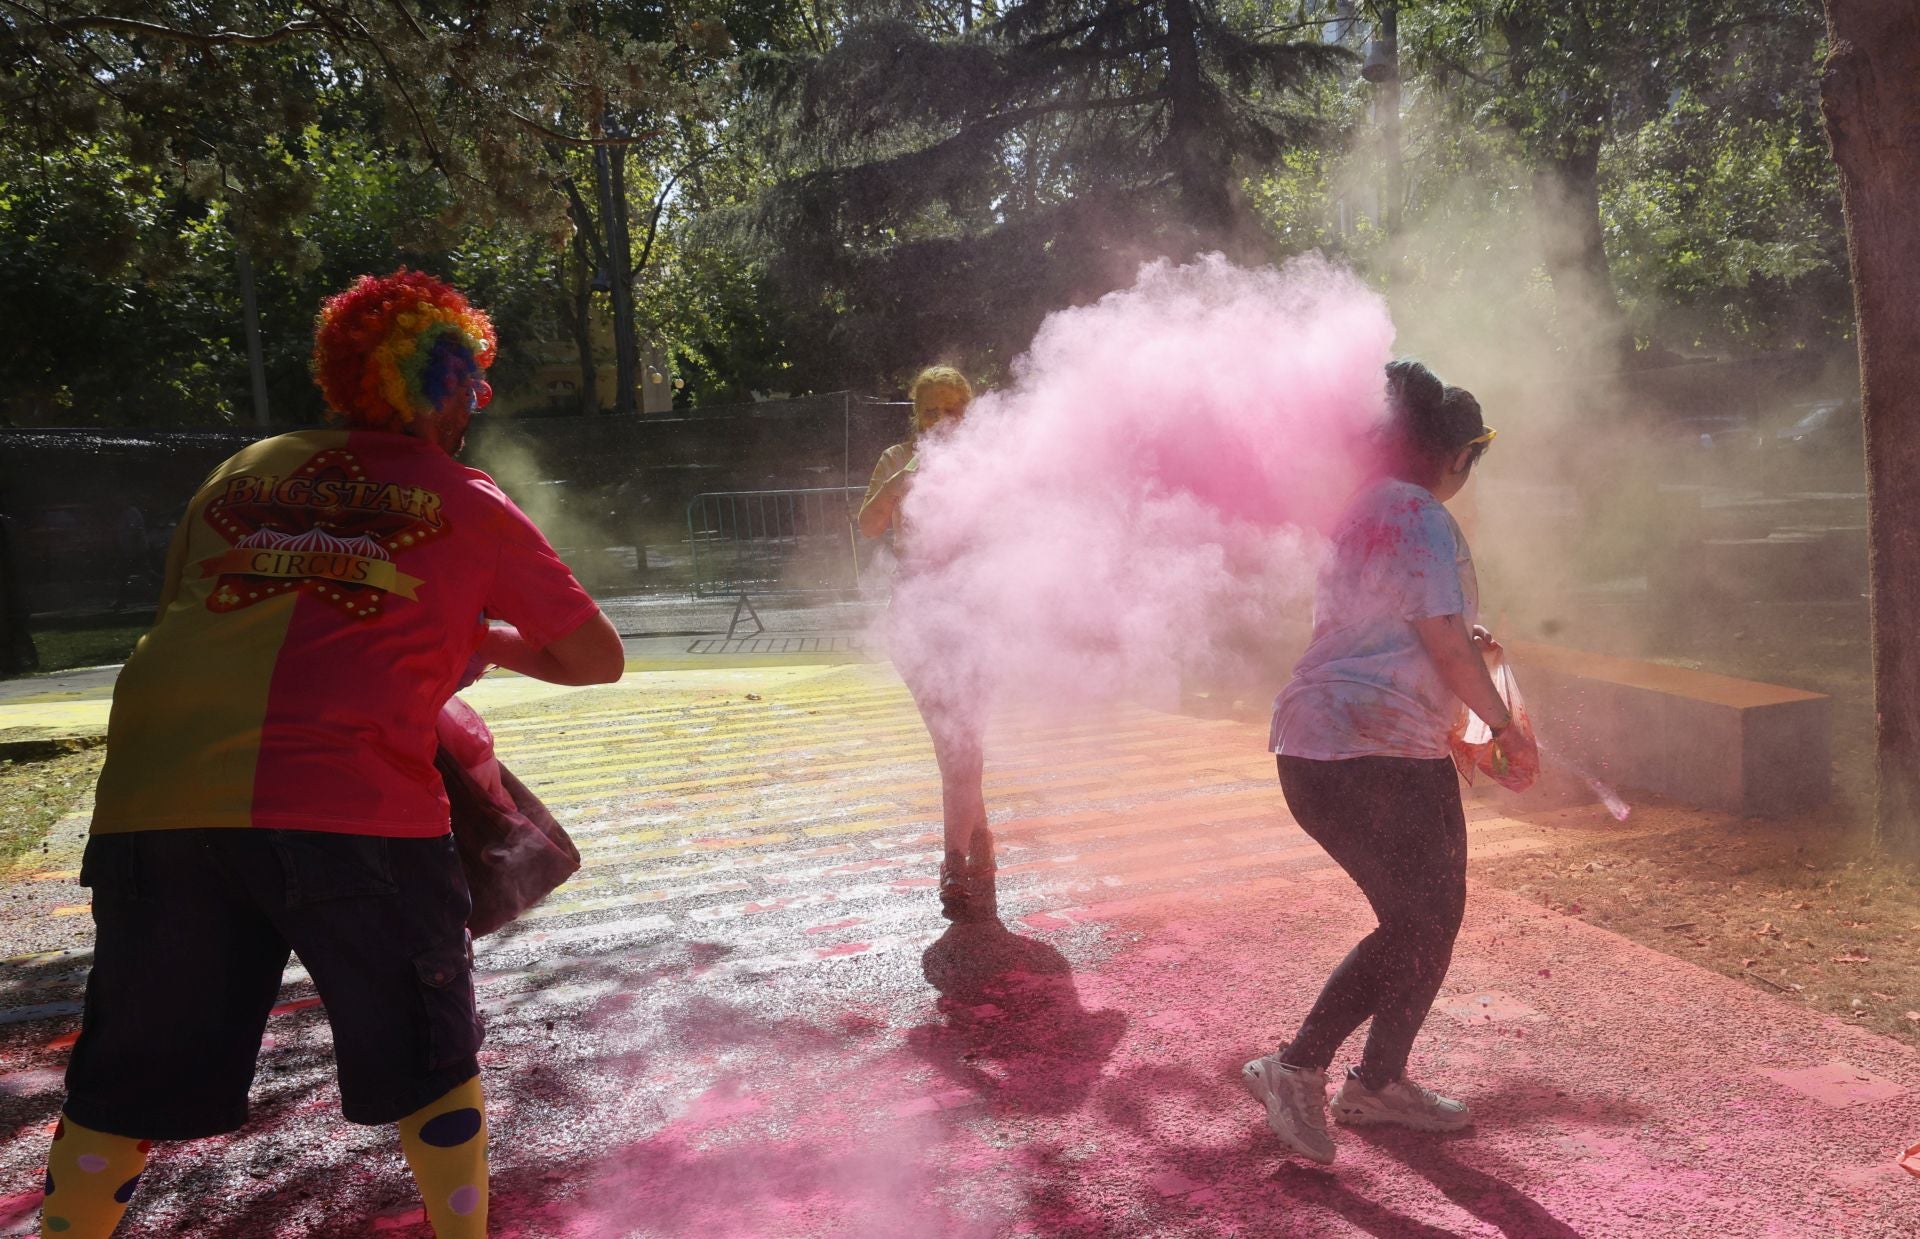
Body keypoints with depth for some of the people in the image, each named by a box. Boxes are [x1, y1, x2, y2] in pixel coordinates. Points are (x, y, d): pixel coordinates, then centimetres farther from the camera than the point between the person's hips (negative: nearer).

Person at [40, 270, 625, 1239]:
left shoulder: (245, 471, 21)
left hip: (154, 798, 4)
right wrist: (488, 639, 31)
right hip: (354, 805, -3)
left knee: (124, 1086, 20)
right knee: (430, 1068, 15)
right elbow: (596, 658, 15)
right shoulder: (471, 506, 11)